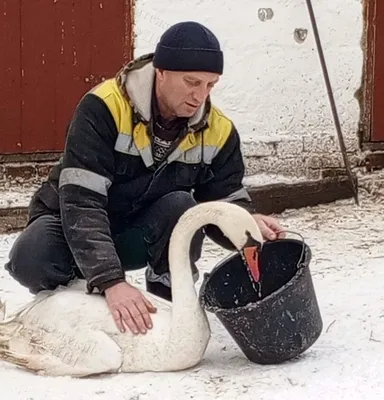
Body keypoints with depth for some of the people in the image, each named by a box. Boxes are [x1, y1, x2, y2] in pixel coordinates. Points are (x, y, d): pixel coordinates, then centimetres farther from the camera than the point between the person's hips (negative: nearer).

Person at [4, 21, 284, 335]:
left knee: (182, 207, -30)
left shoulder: (218, 131, -14)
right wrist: (111, 281, -46)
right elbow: (80, 202, -35)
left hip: (143, 234, 3)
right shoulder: (104, 108, -29)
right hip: (74, 223, -3)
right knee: (31, 259, -34)